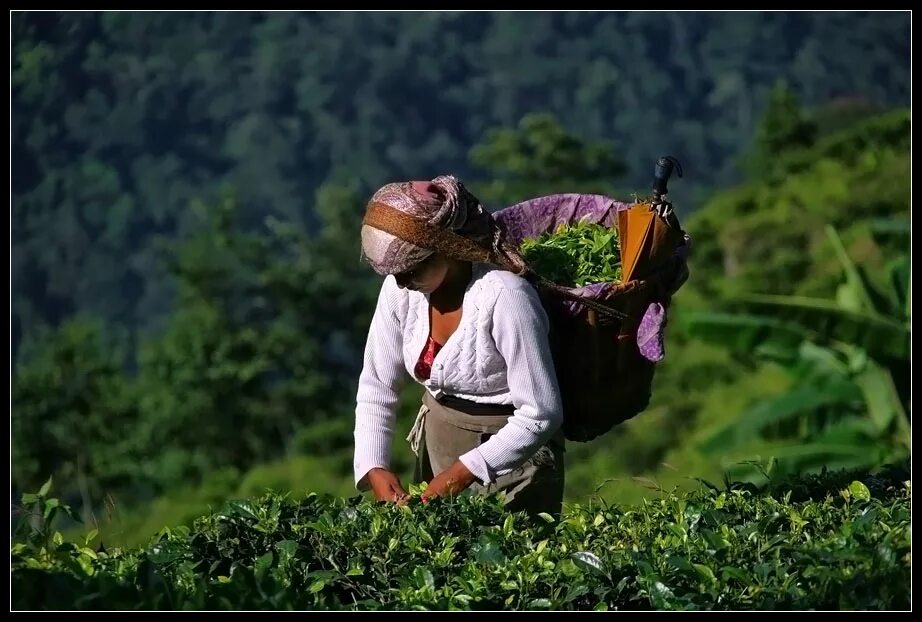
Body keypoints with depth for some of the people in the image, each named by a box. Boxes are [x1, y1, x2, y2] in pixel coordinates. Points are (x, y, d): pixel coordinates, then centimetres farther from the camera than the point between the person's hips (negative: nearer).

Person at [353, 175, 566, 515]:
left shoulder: (504, 297, -26)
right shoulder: (400, 290, -9)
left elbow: (541, 414, -24)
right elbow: (376, 386, 1)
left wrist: (465, 472, -28)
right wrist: (374, 467, -13)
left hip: (512, 452, -5)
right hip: (438, 443, 6)